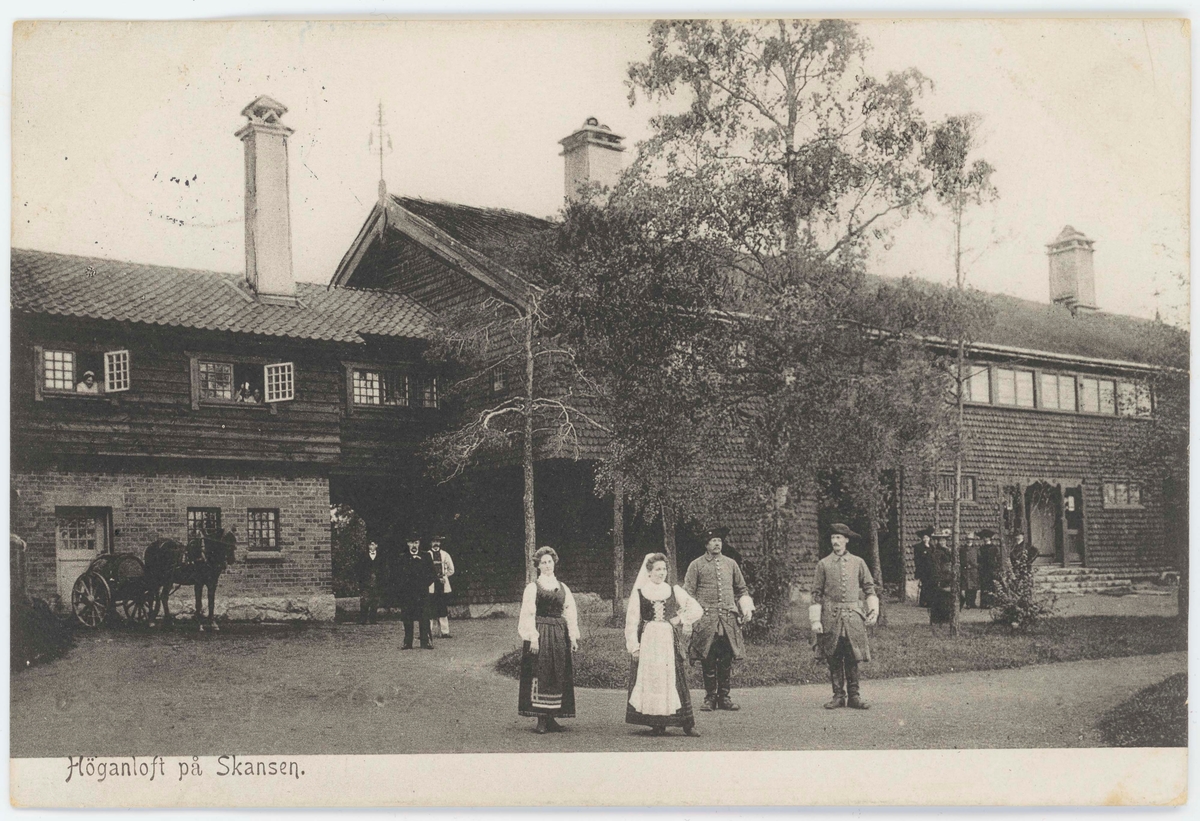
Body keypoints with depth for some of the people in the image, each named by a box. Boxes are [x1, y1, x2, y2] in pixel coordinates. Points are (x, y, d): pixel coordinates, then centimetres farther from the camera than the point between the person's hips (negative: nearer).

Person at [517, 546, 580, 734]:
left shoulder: (562, 588, 13)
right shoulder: (532, 587, 0)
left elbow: (571, 613, 12)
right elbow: (529, 614, -6)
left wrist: (573, 637, 3)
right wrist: (533, 638, -15)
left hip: (559, 635, 5)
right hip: (540, 634, -5)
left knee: (558, 675, 5)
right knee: (540, 675, -6)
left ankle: (551, 717, 12)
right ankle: (541, 720, -3)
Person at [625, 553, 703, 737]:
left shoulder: (674, 590, 8)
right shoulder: (638, 593, 4)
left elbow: (696, 609, 11)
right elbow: (632, 621, 3)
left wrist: (680, 620, 1)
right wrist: (634, 646, -4)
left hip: (670, 641, 1)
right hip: (648, 641, -1)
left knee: (674, 679, -3)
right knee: (651, 680, -3)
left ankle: (687, 723, -1)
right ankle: (657, 723, 2)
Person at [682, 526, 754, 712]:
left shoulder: (731, 564, 14)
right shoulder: (696, 565, 4)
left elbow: (742, 590, 22)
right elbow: (688, 593, 2)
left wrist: (747, 609, 9)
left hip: (729, 619, 3)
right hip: (706, 620, -3)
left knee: (726, 660, 3)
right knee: (708, 661, 0)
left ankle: (724, 697, 12)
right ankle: (710, 698, 10)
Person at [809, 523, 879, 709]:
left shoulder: (858, 563, 8)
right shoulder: (823, 564, 5)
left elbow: (869, 588, 13)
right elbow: (816, 594, 4)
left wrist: (873, 610, 0)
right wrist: (815, 620, -3)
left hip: (853, 617, 0)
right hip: (831, 617, 0)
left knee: (852, 658, 2)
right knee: (834, 659, 3)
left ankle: (854, 696, 9)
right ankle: (838, 695, 11)